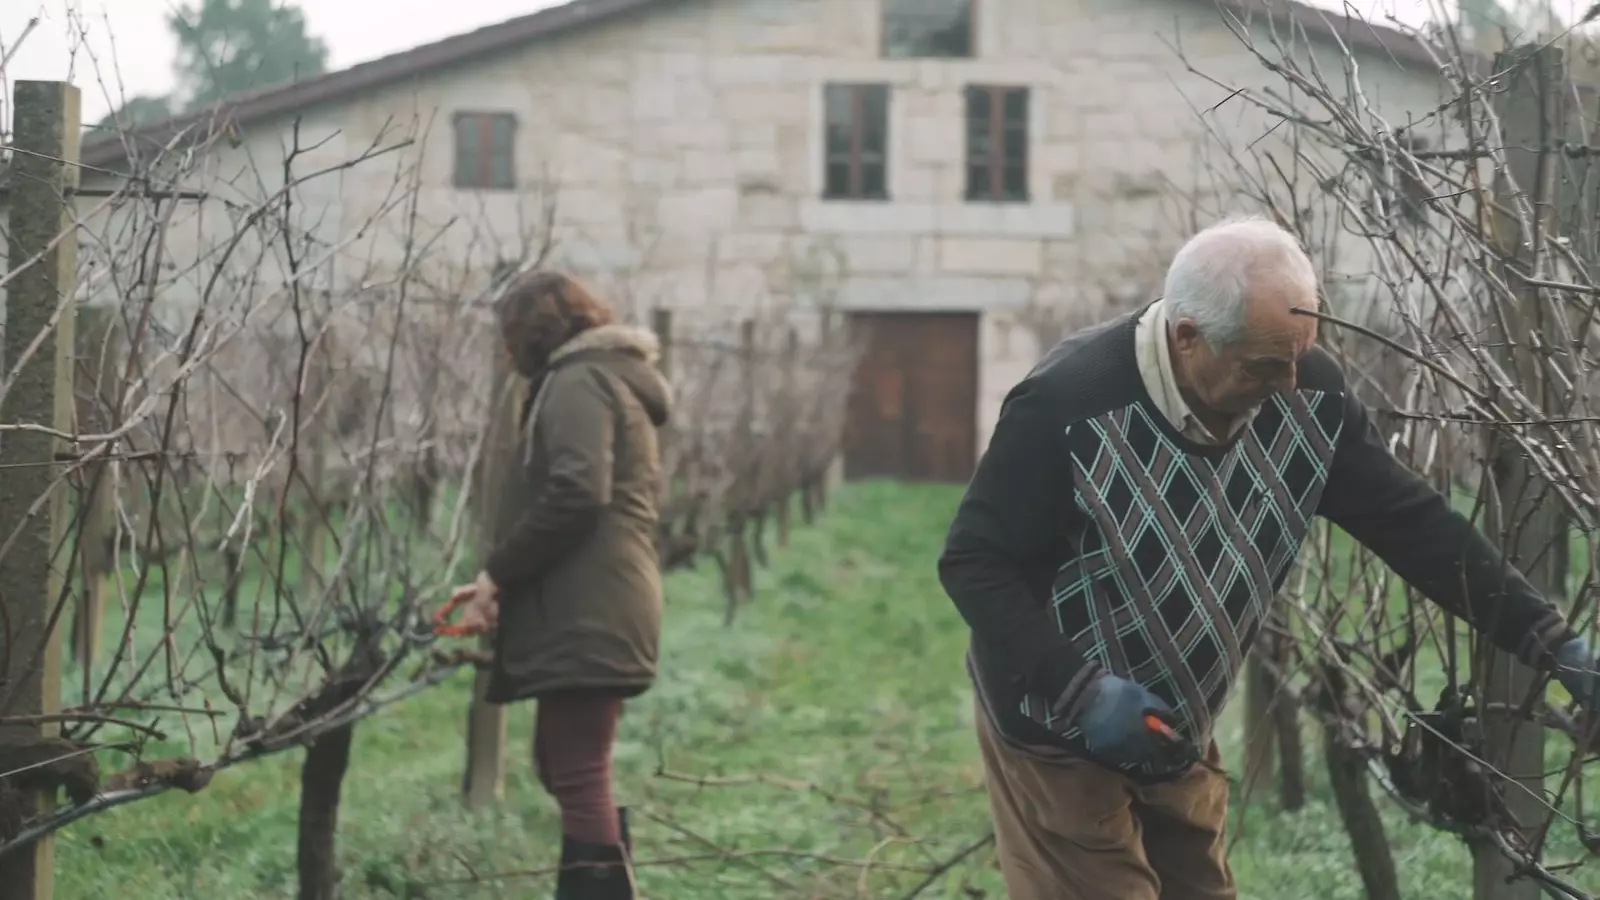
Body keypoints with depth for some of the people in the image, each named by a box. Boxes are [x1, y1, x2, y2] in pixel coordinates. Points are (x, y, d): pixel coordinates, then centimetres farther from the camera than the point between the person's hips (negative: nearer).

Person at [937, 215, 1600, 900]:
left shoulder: (1307, 393, -11)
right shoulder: (1066, 405, -28)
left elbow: (1413, 523, -6)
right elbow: (973, 563, -21)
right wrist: (1081, 690, -30)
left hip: (1176, 735, 6)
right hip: (1058, 730, -6)